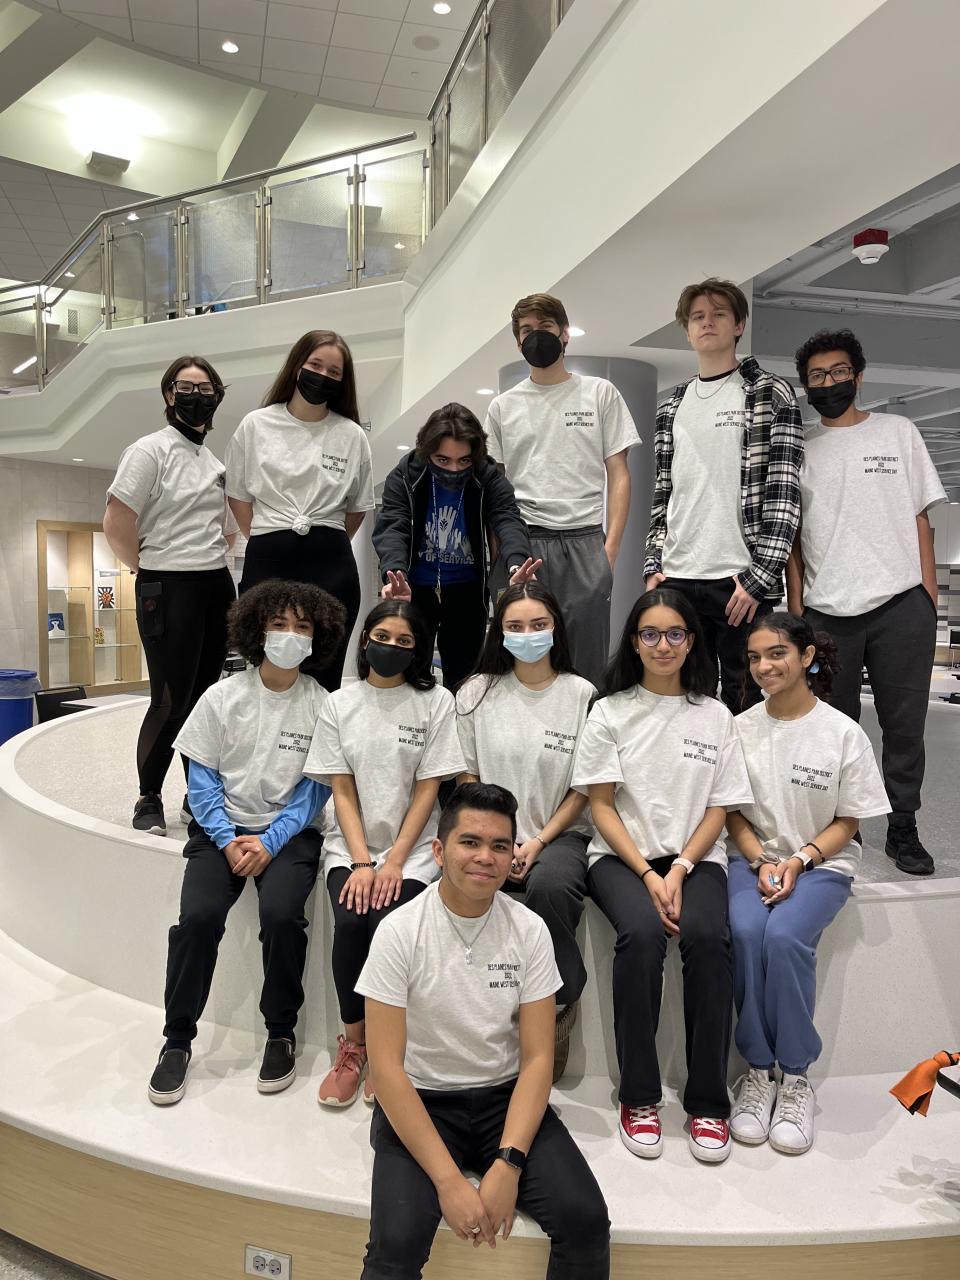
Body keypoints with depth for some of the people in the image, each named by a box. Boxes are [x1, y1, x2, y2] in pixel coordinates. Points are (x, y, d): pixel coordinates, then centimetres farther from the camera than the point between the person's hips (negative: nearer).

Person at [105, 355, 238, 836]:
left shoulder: (216, 463, 15)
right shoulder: (151, 450, -5)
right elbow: (116, 524, -12)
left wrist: (208, 561, 14)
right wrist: (147, 568, -2)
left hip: (217, 585, 6)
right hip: (168, 588, -6)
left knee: (207, 695, 10)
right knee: (171, 700, -4)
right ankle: (149, 799, 13)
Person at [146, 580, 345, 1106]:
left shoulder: (322, 706, -5)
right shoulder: (223, 697, -1)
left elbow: (315, 791, -4)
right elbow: (203, 779, 0)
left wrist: (270, 842, -15)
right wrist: (227, 841, -12)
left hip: (290, 832, -1)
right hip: (222, 827, 2)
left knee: (281, 914, -26)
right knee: (198, 915, -21)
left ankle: (281, 1034, -1)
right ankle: (177, 1039, 2)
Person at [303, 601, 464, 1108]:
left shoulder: (435, 701, -1)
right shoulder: (339, 704, 5)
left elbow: (428, 788, -4)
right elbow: (342, 790, 1)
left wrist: (395, 861, -12)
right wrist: (361, 862, -11)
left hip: (412, 846, -1)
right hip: (351, 845, 2)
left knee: (386, 922, -25)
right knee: (349, 923, -23)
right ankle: (353, 1044, -1)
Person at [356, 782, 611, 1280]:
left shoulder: (530, 930, -7)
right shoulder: (399, 931, -15)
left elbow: (537, 1058, -5)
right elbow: (387, 1068, -15)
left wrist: (508, 1164, -18)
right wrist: (448, 1180, -21)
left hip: (506, 1097, 2)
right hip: (419, 1102, -2)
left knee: (586, 1220, -17)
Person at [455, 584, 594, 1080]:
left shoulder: (582, 695, -1)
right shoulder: (477, 693, 5)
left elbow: (585, 788, 1)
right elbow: (468, 779, 8)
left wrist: (538, 842, -11)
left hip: (559, 834, -1)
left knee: (549, 885, -35)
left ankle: (560, 1007, -7)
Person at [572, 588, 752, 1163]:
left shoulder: (715, 716, 8)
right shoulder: (611, 712, 4)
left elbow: (718, 810, 6)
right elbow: (602, 806, 0)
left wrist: (679, 871, -10)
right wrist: (647, 875, -12)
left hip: (695, 857, 1)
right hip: (622, 856, -1)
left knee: (707, 937, -29)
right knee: (642, 933, -30)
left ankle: (708, 1102, -12)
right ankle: (639, 1096, -13)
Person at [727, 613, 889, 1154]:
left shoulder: (844, 734, -5)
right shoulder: (741, 729, 1)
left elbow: (847, 823, 0)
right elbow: (733, 812, 5)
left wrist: (798, 861, -15)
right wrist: (762, 861, -11)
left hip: (822, 863, -2)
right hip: (753, 859, 2)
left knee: (784, 936, -30)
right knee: (745, 931, -29)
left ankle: (795, 1076, -10)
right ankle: (759, 1070, -12)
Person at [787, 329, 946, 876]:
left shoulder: (899, 432, 11)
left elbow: (921, 518, 9)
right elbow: (790, 534, 8)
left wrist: (930, 598, 2)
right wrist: (796, 610, 1)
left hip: (901, 604, 0)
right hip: (827, 610, 0)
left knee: (904, 724, 4)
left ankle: (903, 830, 17)